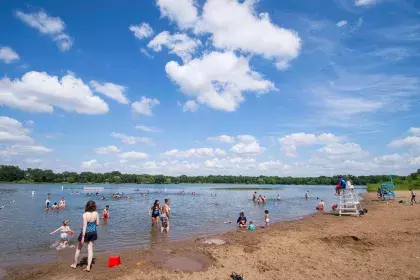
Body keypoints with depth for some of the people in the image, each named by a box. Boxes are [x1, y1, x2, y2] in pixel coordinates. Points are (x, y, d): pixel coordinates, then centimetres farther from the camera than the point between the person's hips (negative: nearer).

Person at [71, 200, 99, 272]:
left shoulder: (85, 215, -20)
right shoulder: (96, 213, -9)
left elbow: (84, 226, -21)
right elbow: (97, 224, 0)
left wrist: (83, 237, -18)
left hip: (86, 232, -3)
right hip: (93, 232, 3)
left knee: (78, 248, 18)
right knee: (90, 249, 10)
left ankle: (75, 264, 34)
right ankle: (88, 266, 9)